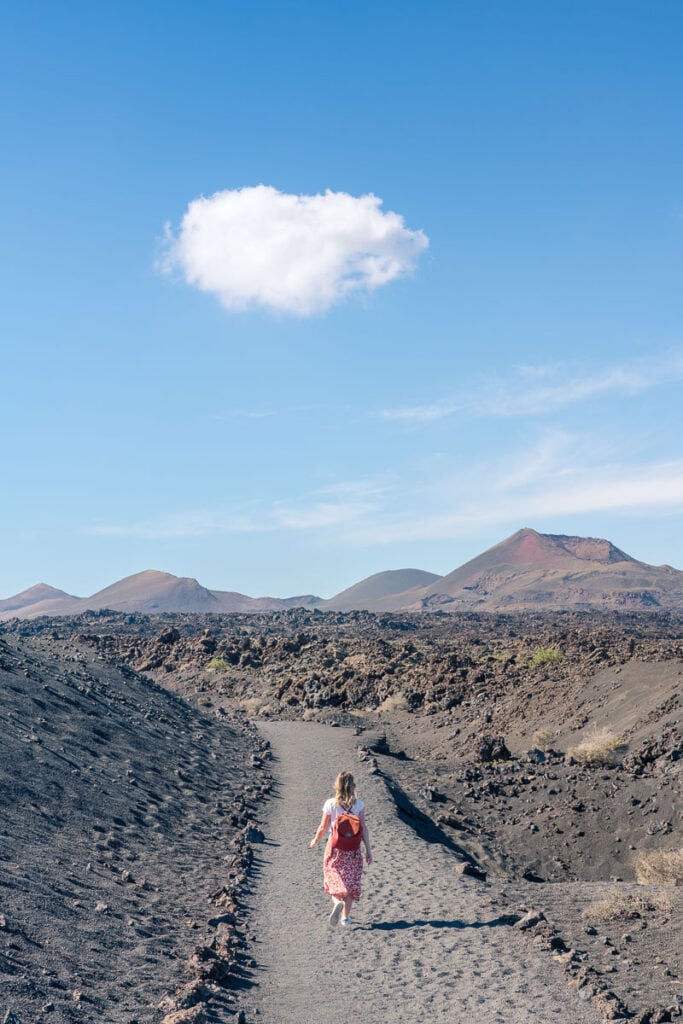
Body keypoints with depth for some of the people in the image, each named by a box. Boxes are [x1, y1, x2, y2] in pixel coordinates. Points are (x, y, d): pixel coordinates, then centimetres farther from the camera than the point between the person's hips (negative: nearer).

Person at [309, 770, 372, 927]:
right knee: (350, 881, 12)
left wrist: (315, 841, 16)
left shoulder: (330, 804, -8)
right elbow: (363, 828, -5)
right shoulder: (358, 804, -6)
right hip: (353, 848, 1)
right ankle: (346, 916, 15)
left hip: (334, 847, -1)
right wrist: (368, 850, 1)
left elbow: (323, 827, -2)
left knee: (334, 879, 9)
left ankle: (337, 902, -20)